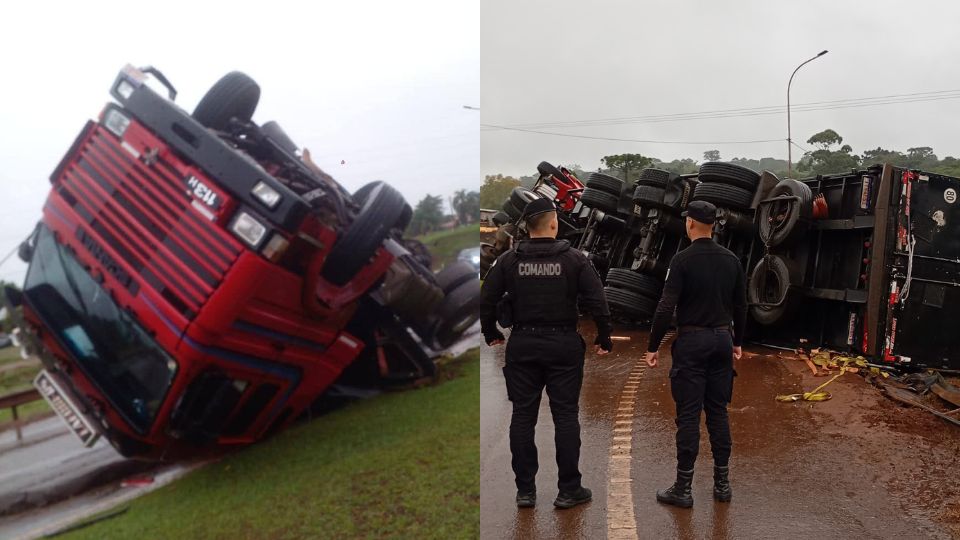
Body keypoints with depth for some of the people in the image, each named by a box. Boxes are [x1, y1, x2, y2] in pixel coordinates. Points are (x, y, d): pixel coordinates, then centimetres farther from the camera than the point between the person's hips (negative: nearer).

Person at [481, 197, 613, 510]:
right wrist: (604, 339, 4)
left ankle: (525, 490, 14)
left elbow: (487, 300, 0)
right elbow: (597, 302, -8)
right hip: (563, 346, -1)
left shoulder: (509, 260, 0)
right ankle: (569, 490, 12)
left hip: (522, 346, 2)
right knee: (566, 417, 6)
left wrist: (491, 335, 15)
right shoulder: (574, 259, -4)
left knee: (522, 417, 8)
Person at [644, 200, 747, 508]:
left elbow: (666, 307, -17)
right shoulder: (731, 260, 6)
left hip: (692, 343, -5)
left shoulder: (683, 260, -12)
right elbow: (740, 306, 12)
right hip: (722, 340, 6)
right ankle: (722, 483, 20)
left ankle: (683, 488, 5)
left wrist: (652, 347, -11)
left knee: (688, 416, -2)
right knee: (718, 413, 13)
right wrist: (737, 342, 24)